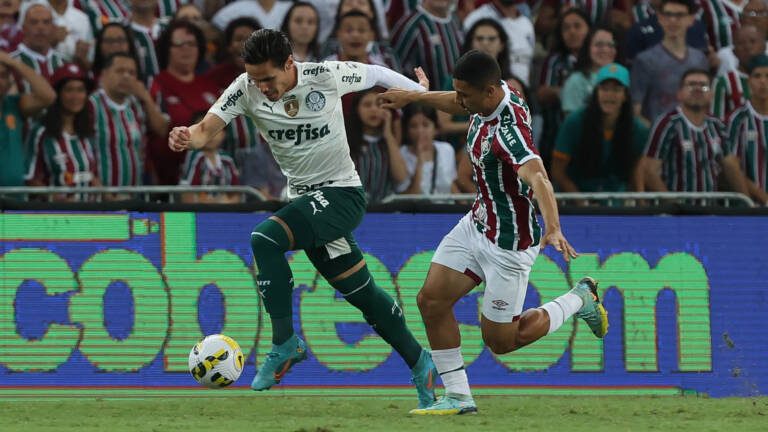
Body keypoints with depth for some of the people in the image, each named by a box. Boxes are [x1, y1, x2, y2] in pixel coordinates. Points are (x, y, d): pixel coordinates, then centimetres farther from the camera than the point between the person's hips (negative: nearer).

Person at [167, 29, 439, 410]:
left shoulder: (326, 77, -17)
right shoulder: (247, 89, -8)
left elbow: (375, 74, 1)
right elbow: (209, 127, -19)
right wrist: (188, 137, -42)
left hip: (341, 193, -6)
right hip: (305, 199, 6)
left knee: (265, 239, -27)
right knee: (360, 291, 11)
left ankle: (285, 343, -17)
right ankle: (420, 365, 27)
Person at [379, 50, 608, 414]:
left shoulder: (509, 128, -32)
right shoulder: (486, 100, -5)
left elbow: (537, 177, -49)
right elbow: (460, 104, 21)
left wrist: (553, 228, -63)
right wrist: (413, 96, 27)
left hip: (509, 243, -9)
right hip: (476, 223, 9)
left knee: (500, 341, 2)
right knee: (431, 299, -3)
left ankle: (579, 300, 21)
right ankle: (458, 396, 6)